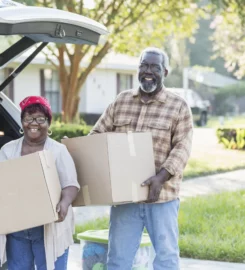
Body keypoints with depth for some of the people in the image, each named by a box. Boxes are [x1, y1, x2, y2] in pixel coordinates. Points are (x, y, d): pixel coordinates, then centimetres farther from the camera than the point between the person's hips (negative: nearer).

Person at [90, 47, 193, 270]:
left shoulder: (179, 107, 0)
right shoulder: (121, 101, 10)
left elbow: (182, 147, -9)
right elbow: (98, 134, 14)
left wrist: (161, 177, -23)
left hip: (162, 196, -3)